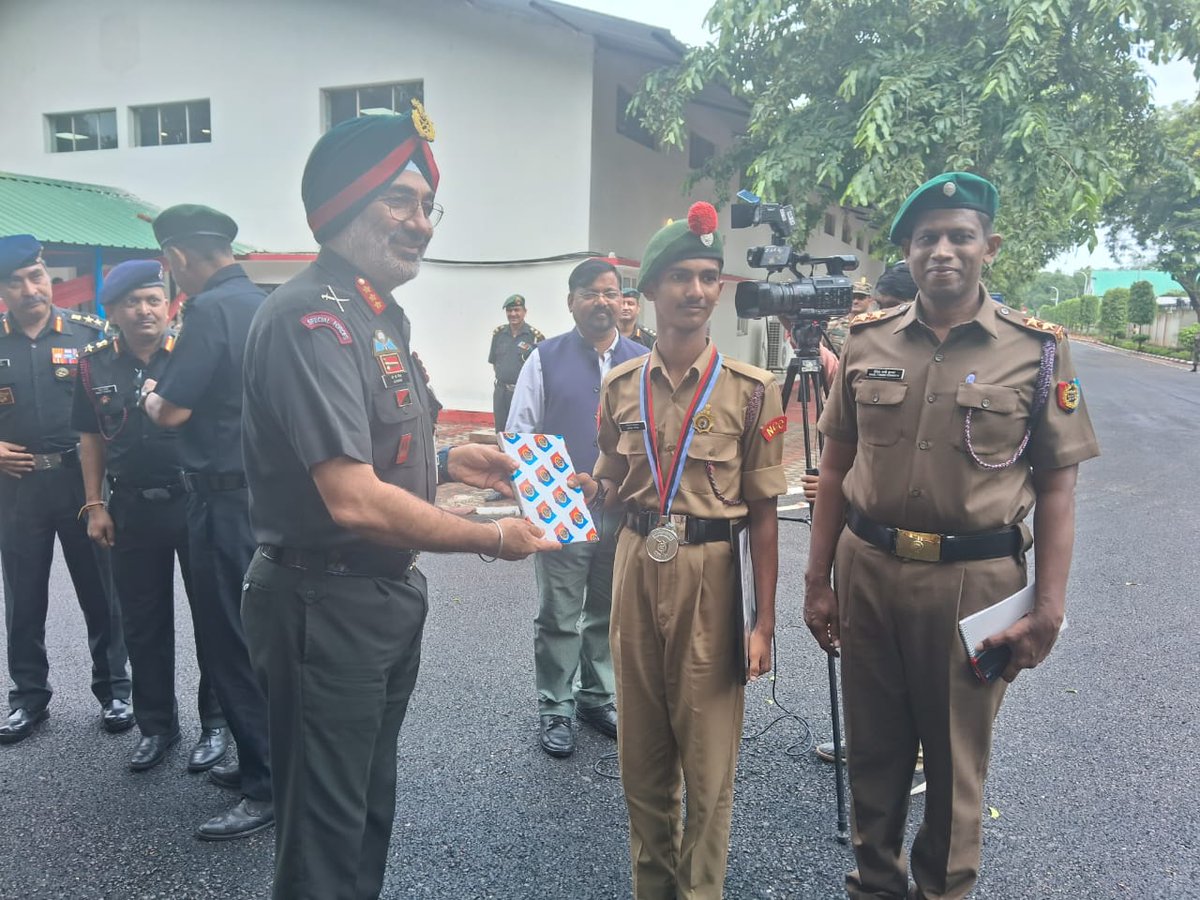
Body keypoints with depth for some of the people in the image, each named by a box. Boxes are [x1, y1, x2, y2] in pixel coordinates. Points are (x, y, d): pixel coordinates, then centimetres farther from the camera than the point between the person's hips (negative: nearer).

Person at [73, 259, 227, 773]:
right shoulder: (95, 365, 4)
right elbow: (91, 439, 10)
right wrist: (95, 505, 5)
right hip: (132, 509, 3)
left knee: (211, 615, 7)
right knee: (143, 624, 11)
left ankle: (215, 722, 22)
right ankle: (156, 725, 27)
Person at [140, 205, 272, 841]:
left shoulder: (210, 309, -16)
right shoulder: (264, 305, 10)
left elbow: (173, 413, -17)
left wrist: (151, 395, 4)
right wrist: (173, 389, 21)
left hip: (227, 497, -9)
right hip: (268, 491, 9)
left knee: (231, 642, 0)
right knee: (256, 633, 18)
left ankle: (269, 787, 8)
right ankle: (262, 758, 30)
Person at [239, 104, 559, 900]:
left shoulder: (378, 317, 11)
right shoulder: (312, 318, -22)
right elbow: (354, 501, -29)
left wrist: (448, 463, 4)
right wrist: (490, 539, -18)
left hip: (388, 597, 10)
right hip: (327, 606, -10)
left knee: (370, 806, 25)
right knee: (325, 831, 9)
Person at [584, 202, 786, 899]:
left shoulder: (752, 389, -5)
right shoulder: (622, 385, 5)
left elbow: (763, 513, -5)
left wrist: (765, 619, -8)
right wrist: (583, 487, -7)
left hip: (710, 575, -3)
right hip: (636, 570, 4)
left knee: (708, 760, 5)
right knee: (642, 754, 15)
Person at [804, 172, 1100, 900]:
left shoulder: (1038, 350, -4)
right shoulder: (868, 342, 2)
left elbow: (1056, 488, -3)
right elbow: (836, 470, 7)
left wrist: (1050, 607, -9)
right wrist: (818, 580, 5)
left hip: (976, 580, -2)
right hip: (869, 571, 2)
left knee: (957, 758, 14)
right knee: (873, 749, 16)